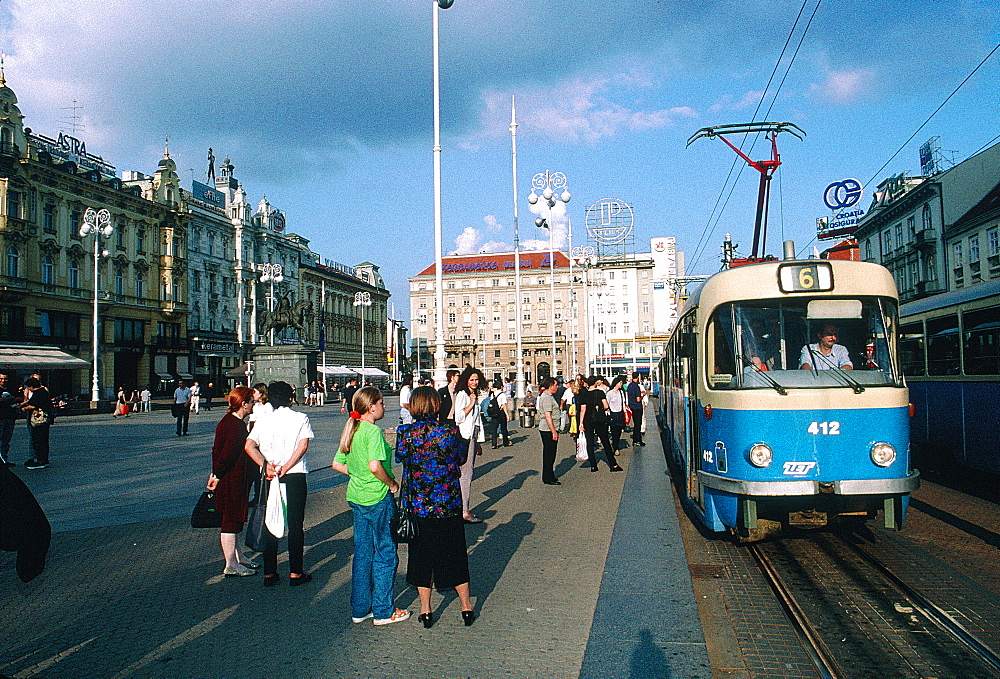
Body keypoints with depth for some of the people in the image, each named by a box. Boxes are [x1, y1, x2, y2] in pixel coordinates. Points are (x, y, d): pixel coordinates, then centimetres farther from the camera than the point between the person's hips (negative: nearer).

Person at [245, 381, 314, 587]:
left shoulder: (263, 421, 6)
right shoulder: (301, 418, 0)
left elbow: (249, 446, -8)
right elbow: (303, 446, -12)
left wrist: (268, 466, -11)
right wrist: (285, 468, -12)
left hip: (270, 478, 2)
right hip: (295, 477, -2)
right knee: (295, 525, 5)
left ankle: (269, 573, 15)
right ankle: (295, 573, 10)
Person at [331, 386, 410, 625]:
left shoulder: (351, 431, 8)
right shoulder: (373, 431, -17)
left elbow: (337, 464, 12)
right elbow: (375, 466, -29)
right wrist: (392, 483, -14)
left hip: (356, 497, 8)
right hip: (378, 498, -8)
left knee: (362, 553, 15)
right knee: (385, 554, 4)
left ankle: (360, 609, 24)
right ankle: (383, 611, 12)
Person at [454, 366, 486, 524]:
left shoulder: (474, 396, 20)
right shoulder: (462, 395, -6)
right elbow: (459, 417, -16)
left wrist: (478, 443, 24)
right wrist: (471, 404, -14)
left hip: (473, 437, 9)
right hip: (465, 437, -9)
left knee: (467, 473, 8)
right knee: (466, 473, -11)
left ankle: (463, 510, 11)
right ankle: (464, 512, -11)